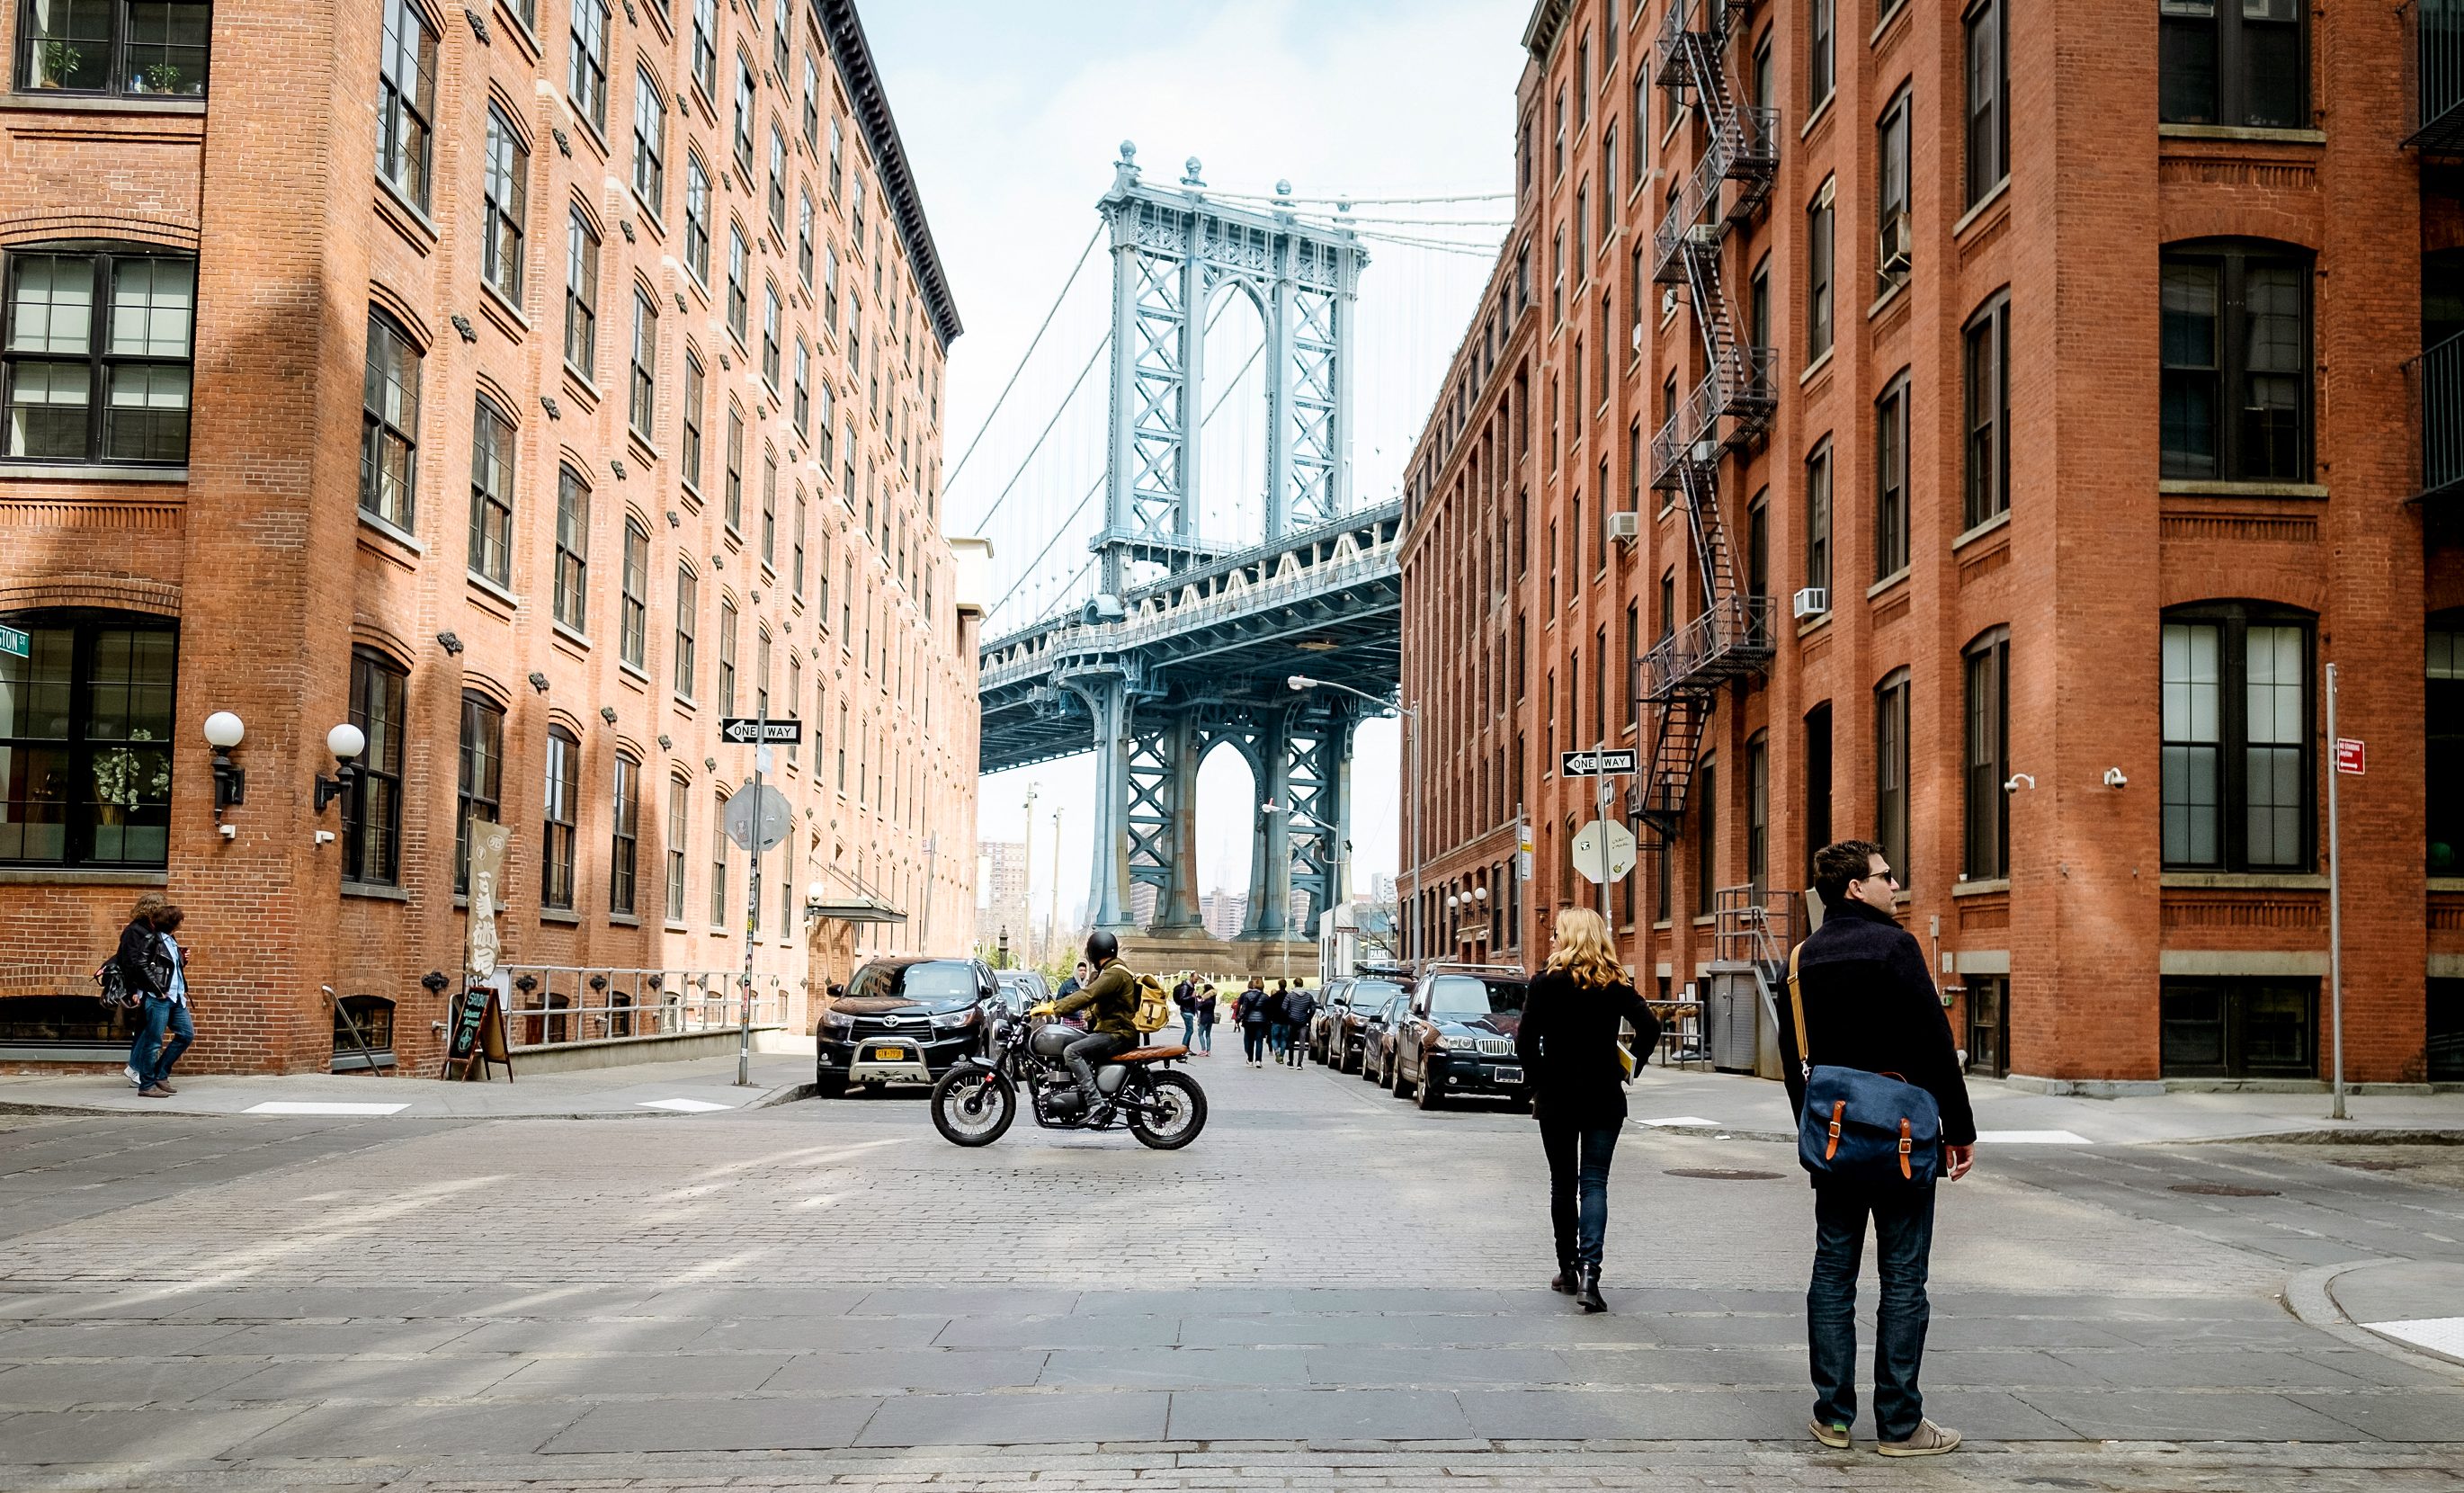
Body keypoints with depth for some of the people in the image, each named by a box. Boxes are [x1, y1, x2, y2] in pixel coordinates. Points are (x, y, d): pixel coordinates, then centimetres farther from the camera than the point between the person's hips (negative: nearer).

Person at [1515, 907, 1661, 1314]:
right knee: (1594, 1182, 0)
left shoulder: (1548, 981, -7)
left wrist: (1537, 1082, 1)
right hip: (1604, 1097, 1)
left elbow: (1526, 1041, -12)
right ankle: (1589, 1271, -16)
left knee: (1563, 1183, 13)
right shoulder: (1616, 983, 0)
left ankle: (1568, 1268, 21)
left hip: (1557, 1097, -1)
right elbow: (1650, 1027, -8)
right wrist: (1627, 1065, 2)